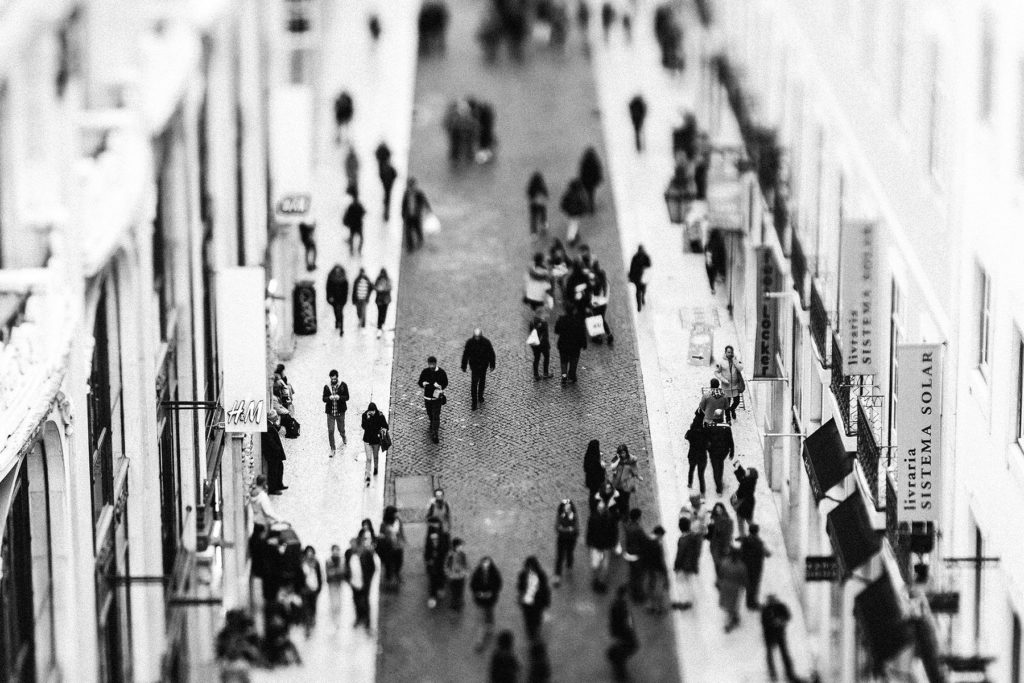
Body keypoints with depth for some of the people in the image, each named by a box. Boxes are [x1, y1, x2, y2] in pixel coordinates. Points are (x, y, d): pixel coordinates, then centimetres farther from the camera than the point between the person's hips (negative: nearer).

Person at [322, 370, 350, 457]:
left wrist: (339, 397, -25)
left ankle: (344, 438, 49)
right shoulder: (326, 387, -2)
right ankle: (332, 449, 6)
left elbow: (347, 397, -5)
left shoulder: (343, 385, -5)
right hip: (330, 412, 0)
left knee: (341, 429, 14)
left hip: (340, 411, 0)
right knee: (330, 431, -4)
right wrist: (329, 398, -23)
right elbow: (324, 399, -1)